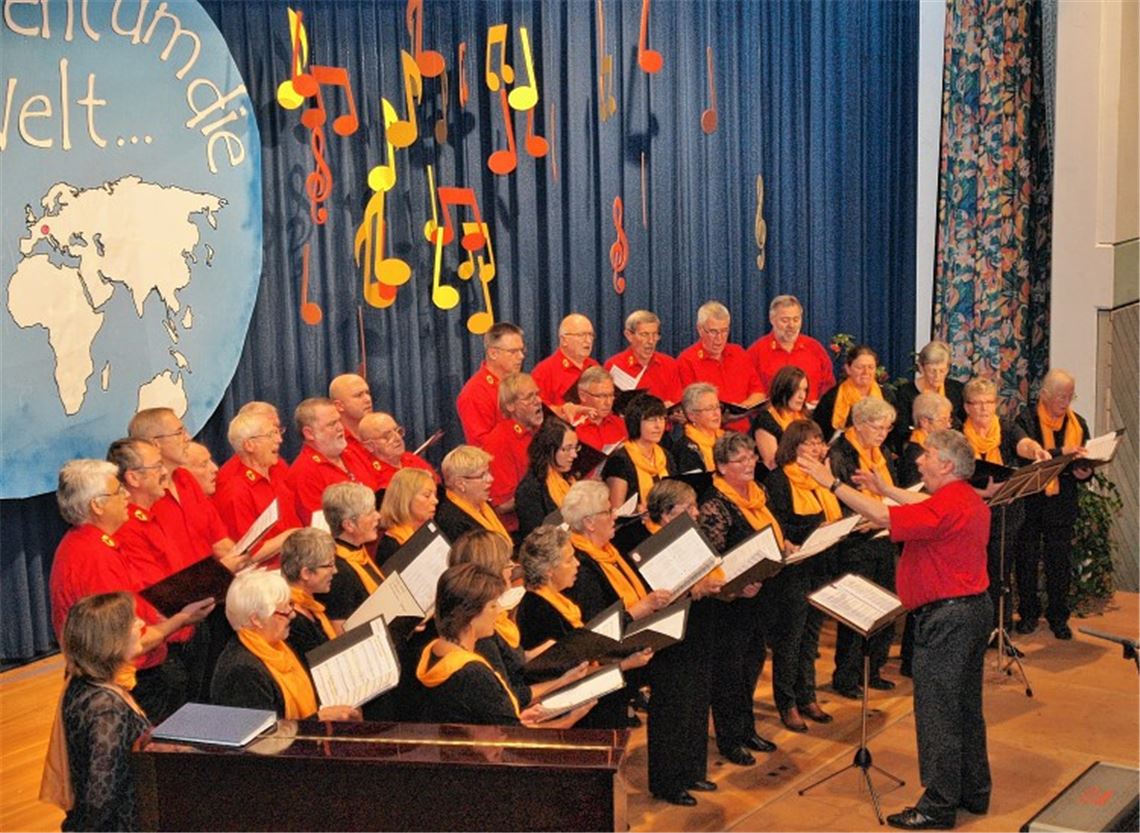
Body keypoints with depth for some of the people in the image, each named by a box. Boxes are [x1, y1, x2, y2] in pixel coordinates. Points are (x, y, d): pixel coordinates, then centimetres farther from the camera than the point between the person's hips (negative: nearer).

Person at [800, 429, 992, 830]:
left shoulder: (946, 506, -22)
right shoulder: (969, 500, 8)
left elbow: (882, 517, -27)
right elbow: (925, 507, 26)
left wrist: (833, 483, -22)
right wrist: (884, 488, 25)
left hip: (945, 616, -10)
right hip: (975, 607, 10)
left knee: (937, 711, -2)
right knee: (966, 706, 19)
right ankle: (974, 790, 29)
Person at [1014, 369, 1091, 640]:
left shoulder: (1077, 423, 8)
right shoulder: (1027, 421, -7)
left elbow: (1084, 462, 14)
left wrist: (1084, 472, -9)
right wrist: (1060, 453, -31)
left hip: (1063, 503, 3)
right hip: (1030, 501, -3)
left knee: (1059, 562, 8)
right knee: (1027, 559, 7)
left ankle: (1058, 617, 19)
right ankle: (1028, 614, 20)